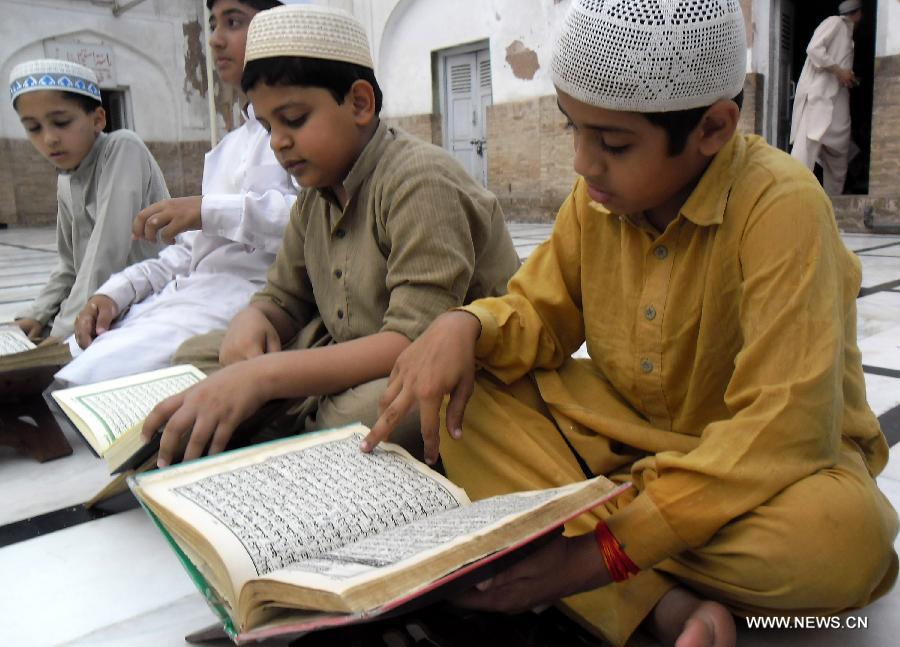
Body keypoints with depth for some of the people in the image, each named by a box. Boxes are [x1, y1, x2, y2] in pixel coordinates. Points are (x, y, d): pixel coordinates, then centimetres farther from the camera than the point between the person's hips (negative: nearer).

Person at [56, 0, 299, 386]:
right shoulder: (227, 148, 26)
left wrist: (210, 210, -17)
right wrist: (118, 291, 8)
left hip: (247, 293, -8)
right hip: (186, 293, 8)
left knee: (86, 381, -24)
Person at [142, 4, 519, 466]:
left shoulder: (418, 181, -20)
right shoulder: (316, 195, 7)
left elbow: (417, 343, -29)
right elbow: (284, 298, 16)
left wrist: (262, 375, -36)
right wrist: (252, 320, -11)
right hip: (349, 369, 8)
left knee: (364, 410, -39)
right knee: (197, 358, 4)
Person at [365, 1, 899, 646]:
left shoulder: (782, 206, -25)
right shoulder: (598, 195, -7)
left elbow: (782, 430, -30)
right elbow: (539, 309, 4)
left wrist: (607, 548, -34)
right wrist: (465, 325, -21)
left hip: (766, 463, -4)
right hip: (623, 435, 5)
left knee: (846, 532, -37)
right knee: (466, 408, -14)